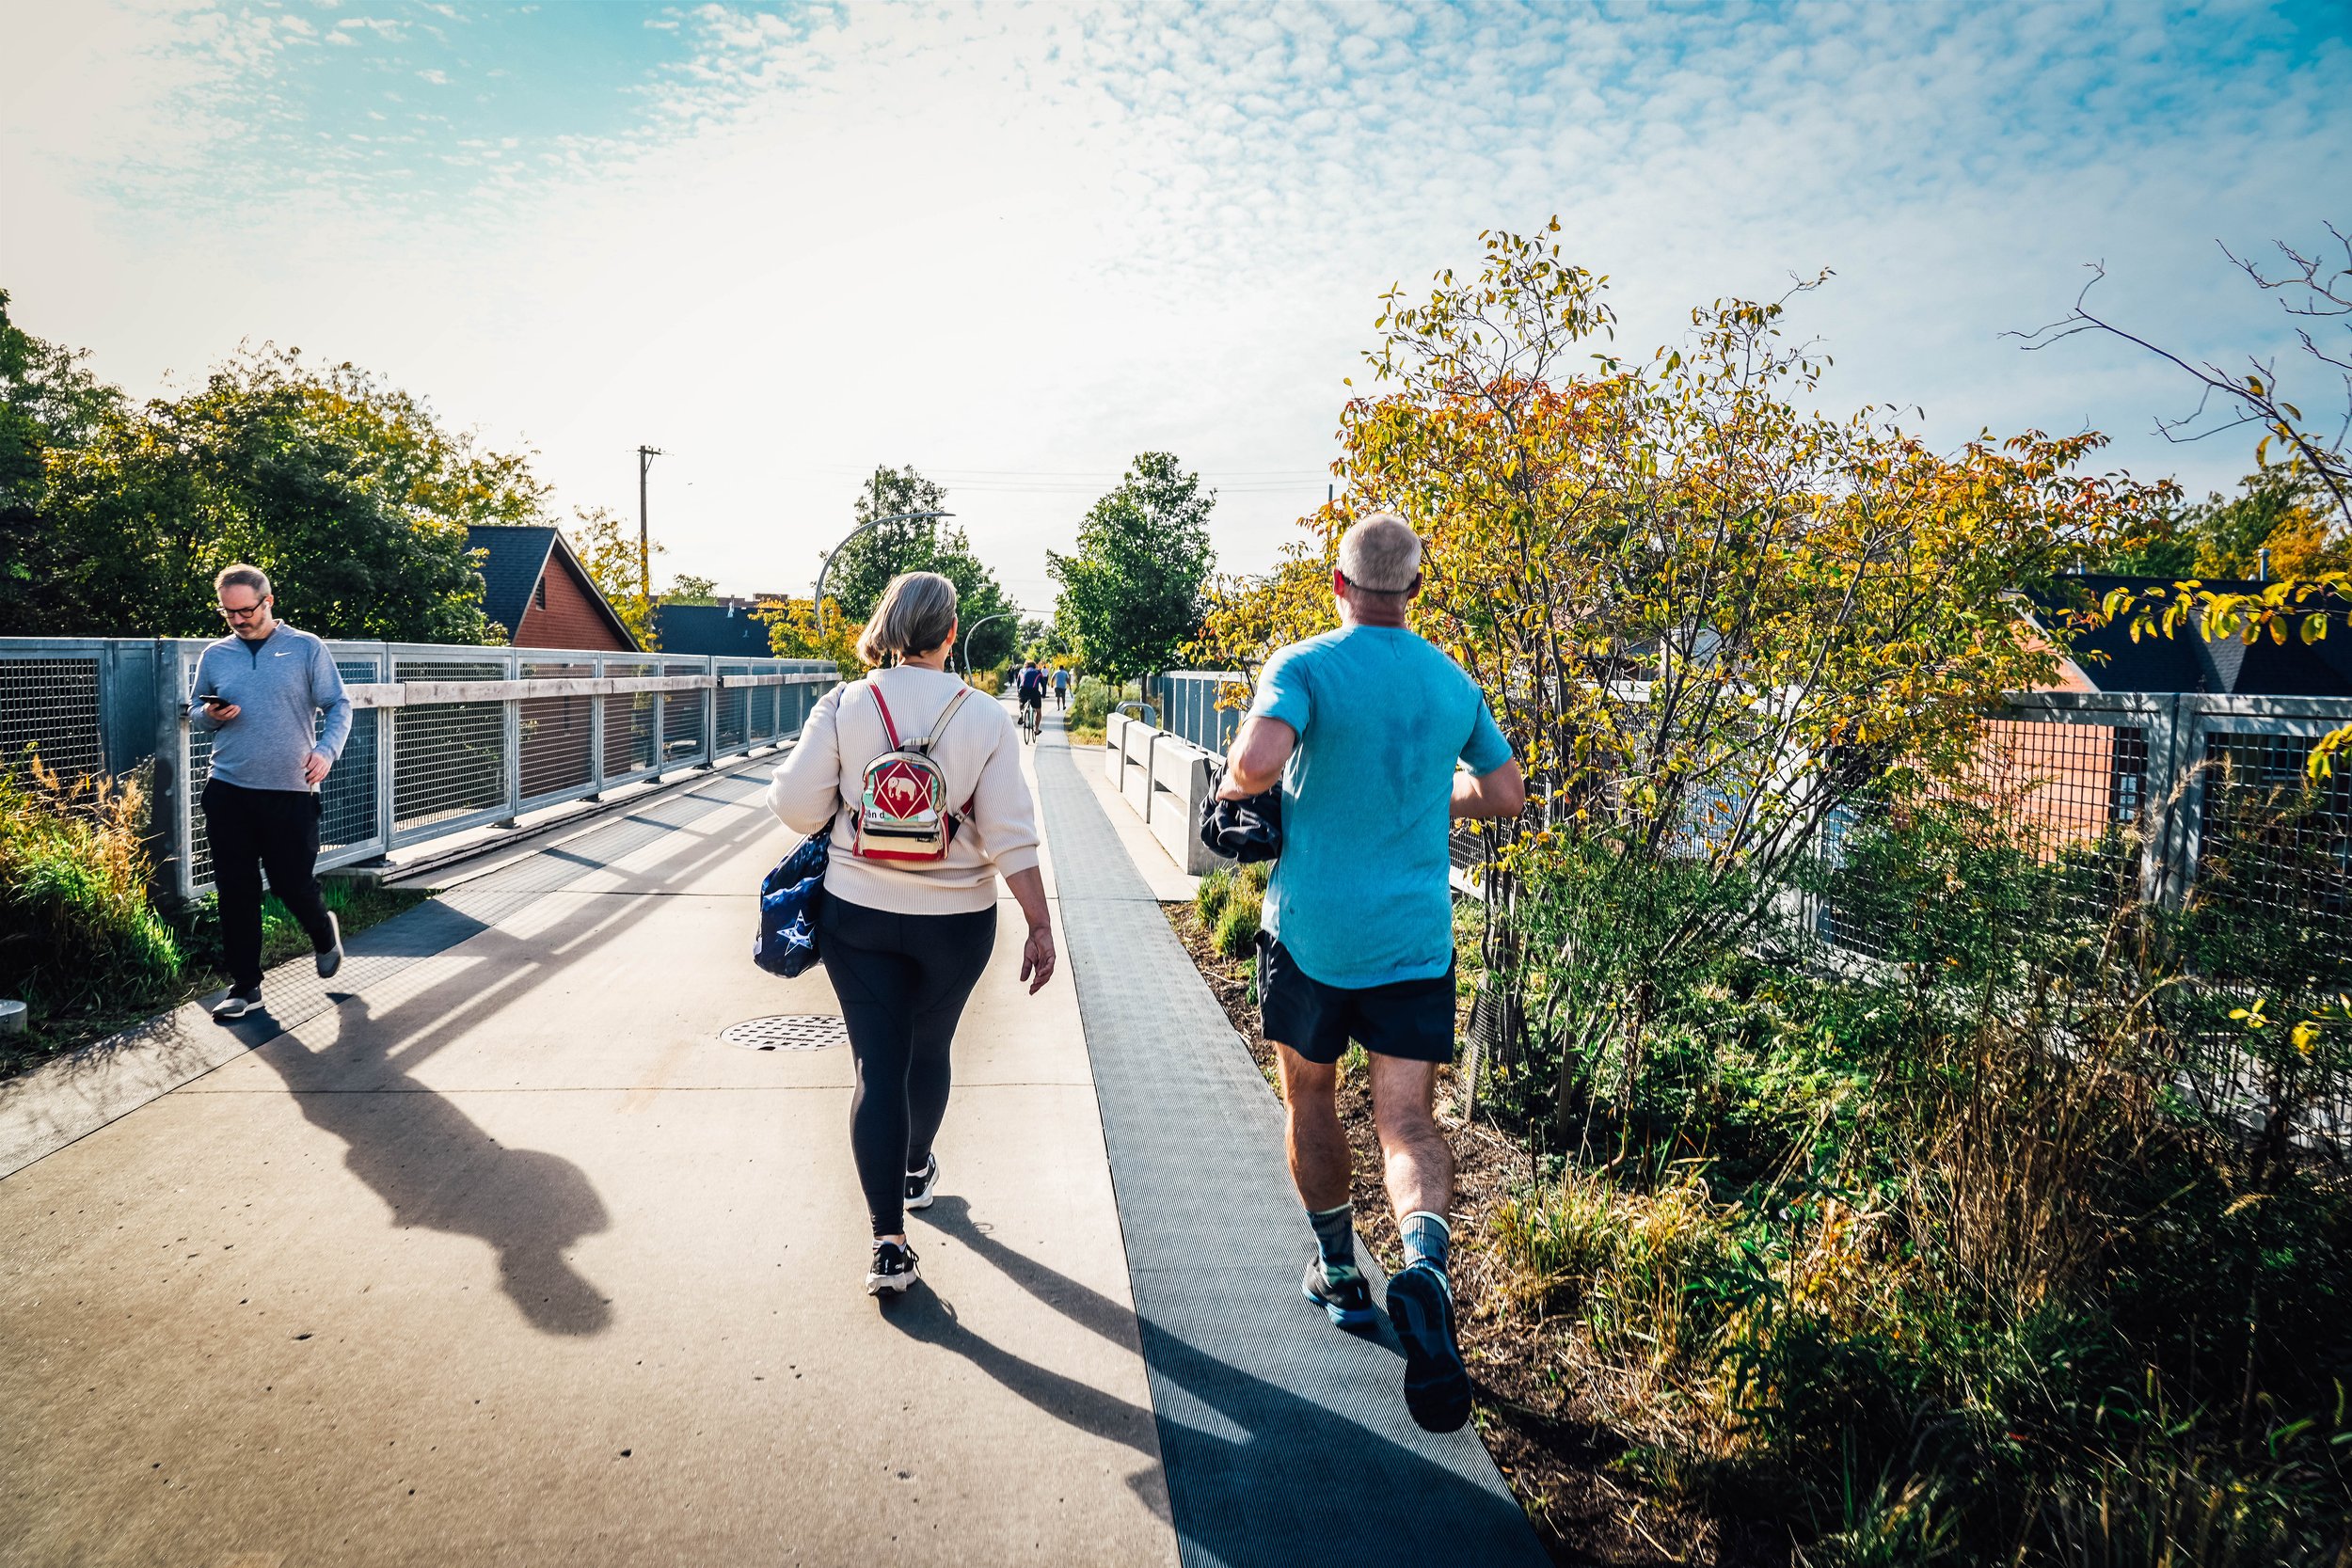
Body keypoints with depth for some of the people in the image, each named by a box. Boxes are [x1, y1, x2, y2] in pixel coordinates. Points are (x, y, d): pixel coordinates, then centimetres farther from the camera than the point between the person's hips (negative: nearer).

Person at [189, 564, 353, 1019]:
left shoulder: (307, 648, 0)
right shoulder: (214, 656, 9)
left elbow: (339, 706, -1)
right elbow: (194, 711, 18)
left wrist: (327, 750, -17)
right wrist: (209, 716, -5)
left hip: (291, 790, -3)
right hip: (227, 792, 3)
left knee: (293, 883, 2)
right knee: (235, 891, 5)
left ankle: (324, 934, 35)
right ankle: (244, 986, 14)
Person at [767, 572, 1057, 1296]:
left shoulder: (844, 707, -9)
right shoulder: (984, 720, -10)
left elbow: (796, 806, -8)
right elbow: (1011, 837, -12)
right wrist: (1040, 926, -7)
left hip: (858, 912, 0)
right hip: (956, 919, 1)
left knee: (878, 1066, 5)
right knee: (928, 1049, 22)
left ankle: (889, 1243, 2)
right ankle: (916, 1170, 47)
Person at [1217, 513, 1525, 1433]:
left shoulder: (1305, 667, -8)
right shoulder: (1452, 682, 7)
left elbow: (1256, 762, -27)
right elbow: (1506, 794, 17)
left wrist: (1231, 789, -5)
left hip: (1310, 930, -2)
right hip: (1414, 938, 2)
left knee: (1310, 1097, 18)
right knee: (1407, 1118, 2)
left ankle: (1338, 1271, 30)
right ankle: (1424, 1262, -25)